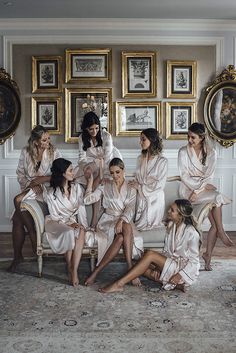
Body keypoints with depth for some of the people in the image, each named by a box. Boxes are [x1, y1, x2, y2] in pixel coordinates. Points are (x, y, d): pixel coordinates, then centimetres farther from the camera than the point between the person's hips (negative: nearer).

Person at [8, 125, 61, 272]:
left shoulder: (54, 152, -7)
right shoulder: (26, 152, 2)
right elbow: (20, 173, 4)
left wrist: (38, 180, -18)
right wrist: (31, 185, -14)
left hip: (46, 190, -4)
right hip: (29, 189, 4)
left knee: (18, 200, -28)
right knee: (16, 219, -16)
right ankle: (17, 256, -3)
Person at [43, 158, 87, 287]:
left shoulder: (77, 188, 5)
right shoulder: (51, 193, -7)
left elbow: (81, 209, 3)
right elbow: (54, 216, -7)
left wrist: (82, 224, -13)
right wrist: (69, 224, -21)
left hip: (74, 222, 3)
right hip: (57, 223, -3)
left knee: (81, 232, -32)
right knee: (70, 232, -36)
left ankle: (74, 271, -34)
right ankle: (70, 269, -23)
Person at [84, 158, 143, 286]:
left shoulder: (131, 189, 11)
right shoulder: (105, 186, 10)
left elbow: (130, 209, -5)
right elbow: (87, 200, 0)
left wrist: (121, 221, -24)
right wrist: (90, 181, -3)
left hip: (125, 221, 1)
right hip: (108, 221, -1)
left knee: (124, 232, -35)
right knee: (122, 236, -33)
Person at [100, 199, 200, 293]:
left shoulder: (191, 232, -19)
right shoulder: (171, 226, 3)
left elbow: (194, 261, -15)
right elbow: (166, 251, 8)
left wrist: (180, 275, -24)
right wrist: (159, 266, -7)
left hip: (184, 269, -8)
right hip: (171, 263, 8)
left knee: (150, 254, -26)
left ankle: (119, 284, -27)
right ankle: (174, 283, -13)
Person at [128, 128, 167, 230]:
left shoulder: (162, 161, -13)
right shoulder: (140, 158, 5)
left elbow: (160, 185, -15)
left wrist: (139, 187, -12)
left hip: (154, 198, -5)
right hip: (141, 197, 5)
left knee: (144, 226, -4)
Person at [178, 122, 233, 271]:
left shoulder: (211, 152, 4)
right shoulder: (183, 152, -2)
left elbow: (209, 176, -3)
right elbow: (184, 176, -7)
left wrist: (197, 191, -16)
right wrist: (202, 185, -17)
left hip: (205, 187, 3)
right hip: (189, 187, -3)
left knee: (214, 222, -16)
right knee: (218, 198, -29)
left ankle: (208, 255, -5)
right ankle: (221, 231, -13)